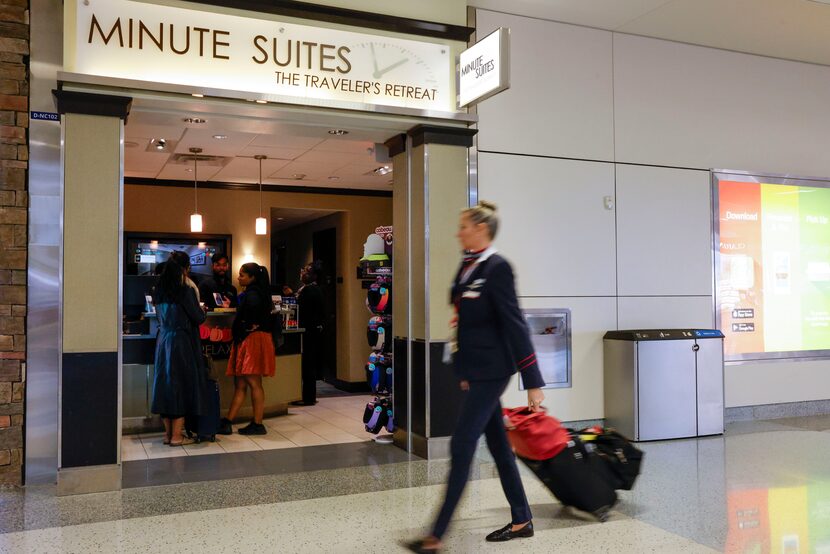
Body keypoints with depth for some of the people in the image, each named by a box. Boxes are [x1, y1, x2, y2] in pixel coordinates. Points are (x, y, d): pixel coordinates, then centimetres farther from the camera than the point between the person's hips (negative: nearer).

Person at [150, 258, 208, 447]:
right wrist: (203, 310, 14)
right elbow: (199, 318, -7)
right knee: (182, 384, 0)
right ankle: (176, 436, 1)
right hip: (181, 342, -6)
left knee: (165, 382, 11)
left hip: (163, 341, 6)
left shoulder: (158, 293, 7)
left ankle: (168, 433, 18)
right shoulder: (185, 292, -12)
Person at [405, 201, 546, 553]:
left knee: (462, 447, -5)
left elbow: (515, 325, -18)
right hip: (475, 370, 9)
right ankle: (522, 521, 28)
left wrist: (533, 382, -18)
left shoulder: (497, 268, -16)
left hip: (490, 372, -9)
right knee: (498, 445, 15)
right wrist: (464, 371, 20)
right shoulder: (467, 267, 10)